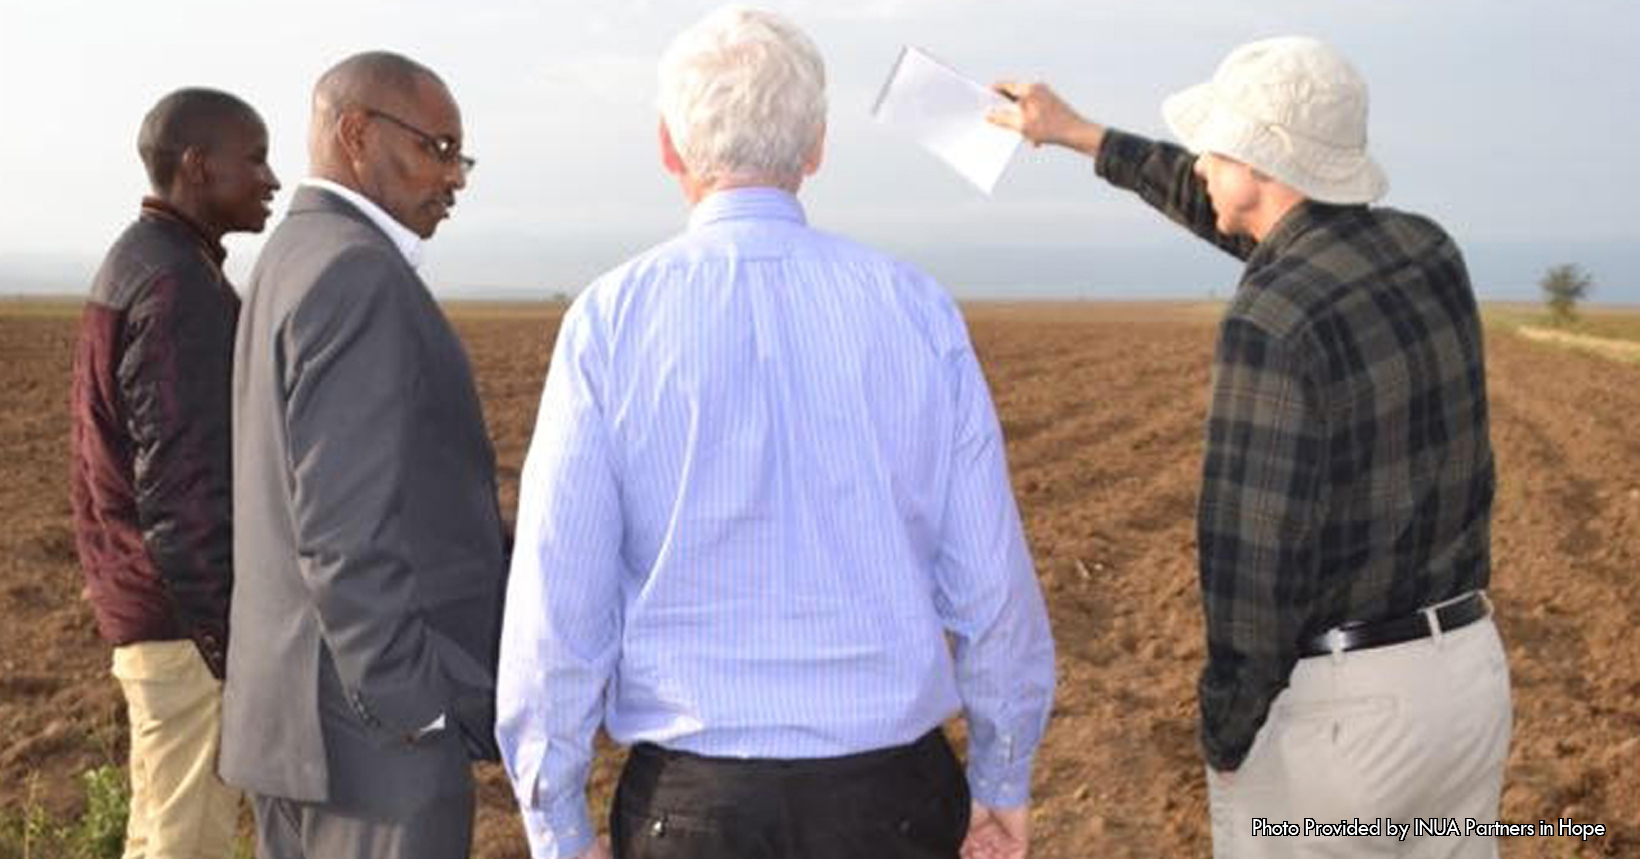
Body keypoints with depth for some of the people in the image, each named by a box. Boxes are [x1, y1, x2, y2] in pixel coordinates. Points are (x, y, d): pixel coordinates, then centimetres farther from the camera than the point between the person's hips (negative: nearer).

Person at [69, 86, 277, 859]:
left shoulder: (133, 264, 13)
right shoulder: (179, 287, -19)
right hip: (187, 617, -10)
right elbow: (186, 488, -23)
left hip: (141, 601, 10)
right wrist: (235, 641, -20)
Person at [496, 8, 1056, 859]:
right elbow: (990, 578, -1)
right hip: (888, 789, 1)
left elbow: (557, 600, -8)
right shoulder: (917, 310, -4)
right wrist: (1004, 776, 13)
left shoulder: (610, 321, -8)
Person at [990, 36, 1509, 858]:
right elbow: (1268, 230, 20)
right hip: (1467, 672, 8)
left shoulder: (1270, 323, -23)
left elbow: (1255, 555, -23)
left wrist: (1225, 732, -7)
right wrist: (1082, 135, 24)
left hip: (1329, 705, -8)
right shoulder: (1427, 253, 3)